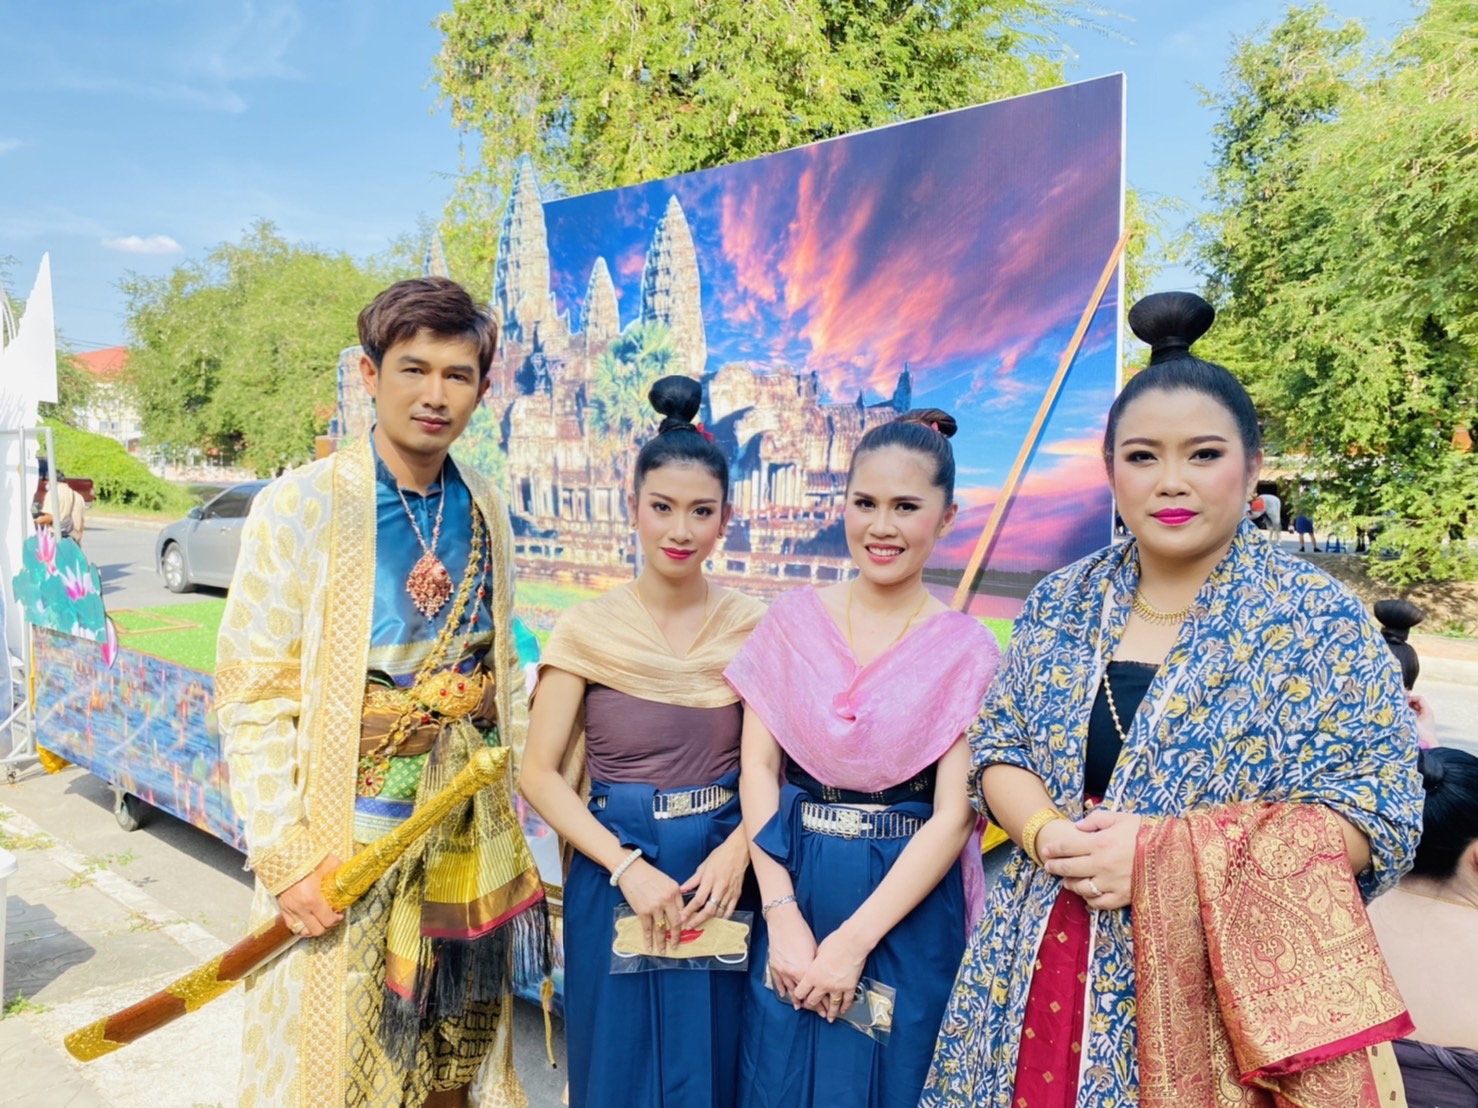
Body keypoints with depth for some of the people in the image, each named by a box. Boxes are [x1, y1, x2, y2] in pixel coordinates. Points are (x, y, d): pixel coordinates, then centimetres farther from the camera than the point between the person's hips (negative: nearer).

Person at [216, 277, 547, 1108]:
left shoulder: (487, 512, 3)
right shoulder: (302, 507, -13)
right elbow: (253, 697, -12)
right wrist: (286, 856, -14)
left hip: (474, 835, 5)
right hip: (353, 838, -4)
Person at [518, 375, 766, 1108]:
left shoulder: (752, 628, -3)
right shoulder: (587, 629, -8)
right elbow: (540, 775, -7)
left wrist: (737, 848, -16)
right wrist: (628, 866, -17)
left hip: (720, 875, 2)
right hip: (614, 875, -1)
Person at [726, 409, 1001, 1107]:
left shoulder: (967, 650, -8)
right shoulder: (792, 620, -2)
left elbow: (953, 816, -11)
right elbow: (757, 769, -4)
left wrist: (854, 942, -15)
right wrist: (783, 914, -12)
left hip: (909, 905, -1)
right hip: (792, 887, 2)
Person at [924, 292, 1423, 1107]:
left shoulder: (1319, 622, -8)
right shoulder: (1061, 603, 2)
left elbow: (1377, 815, -10)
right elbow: (996, 746, 5)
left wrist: (1165, 854, -21)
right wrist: (1048, 834, -17)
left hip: (1221, 993, -3)